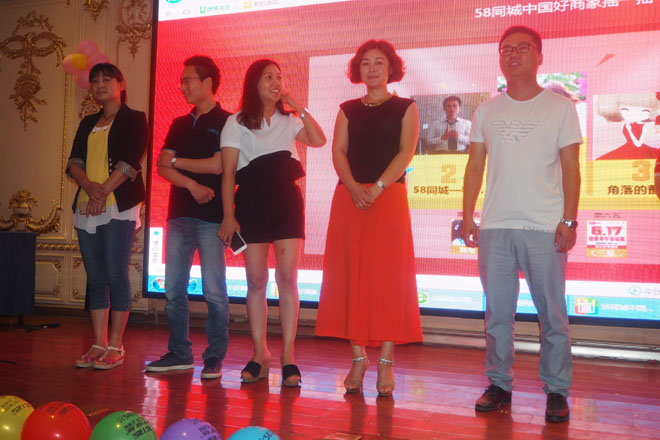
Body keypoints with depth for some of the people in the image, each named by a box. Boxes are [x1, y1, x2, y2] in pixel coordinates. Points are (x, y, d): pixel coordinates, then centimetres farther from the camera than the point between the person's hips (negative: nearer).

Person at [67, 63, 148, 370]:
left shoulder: (134, 119, 5)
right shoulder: (88, 123, 21)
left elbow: (130, 162, -8)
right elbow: (74, 162, 9)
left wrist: (104, 191, -16)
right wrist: (90, 186, -11)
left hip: (119, 206, -6)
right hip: (87, 207, 6)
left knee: (116, 275, -7)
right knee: (95, 278, 5)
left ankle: (115, 347, -1)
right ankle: (99, 345, 10)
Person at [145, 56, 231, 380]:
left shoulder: (226, 122, 1)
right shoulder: (179, 125, 18)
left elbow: (218, 165, -12)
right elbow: (162, 167, 7)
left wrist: (177, 162, 1)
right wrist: (192, 185, -11)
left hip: (211, 216, -6)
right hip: (180, 213, 6)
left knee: (214, 289, -4)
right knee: (173, 288, 6)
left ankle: (214, 357, 4)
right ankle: (179, 353, 16)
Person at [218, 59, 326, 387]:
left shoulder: (288, 121, 15)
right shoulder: (236, 123, 7)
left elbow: (318, 140, -2)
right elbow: (228, 173, 1)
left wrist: (300, 108, -5)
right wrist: (228, 215, -6)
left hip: (287, 200, 1)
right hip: (251, 202, -1)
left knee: (287, 277, -6)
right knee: (256, 280, 0)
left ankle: (288, 356, -3)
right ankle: (260, 354, 10)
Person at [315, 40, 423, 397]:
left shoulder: (405, 108, 9)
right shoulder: (348, 110, 16)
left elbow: (406, 152, -3)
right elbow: (338, 151, 5)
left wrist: (378, 187, -16)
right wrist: (354, 187, -13)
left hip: (389, 197, -3)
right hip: (349, 197, 3)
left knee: (388, 277, -5)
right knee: (351, 277, 0)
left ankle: (386, 363, -1)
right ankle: (358, 359, 7)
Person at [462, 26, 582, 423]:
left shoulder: (560, 107, 5)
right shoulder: (487, 111, 13)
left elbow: (571, 168, 2)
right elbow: (475, 167, 13)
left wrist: (569, 220, -7)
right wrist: (467, 217, 5)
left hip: (545, 227, -2)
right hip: (495, 226, 3)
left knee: (552, 313, 1)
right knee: (498, 312, 7)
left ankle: (557, 391, 12)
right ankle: (499, 384, 18)